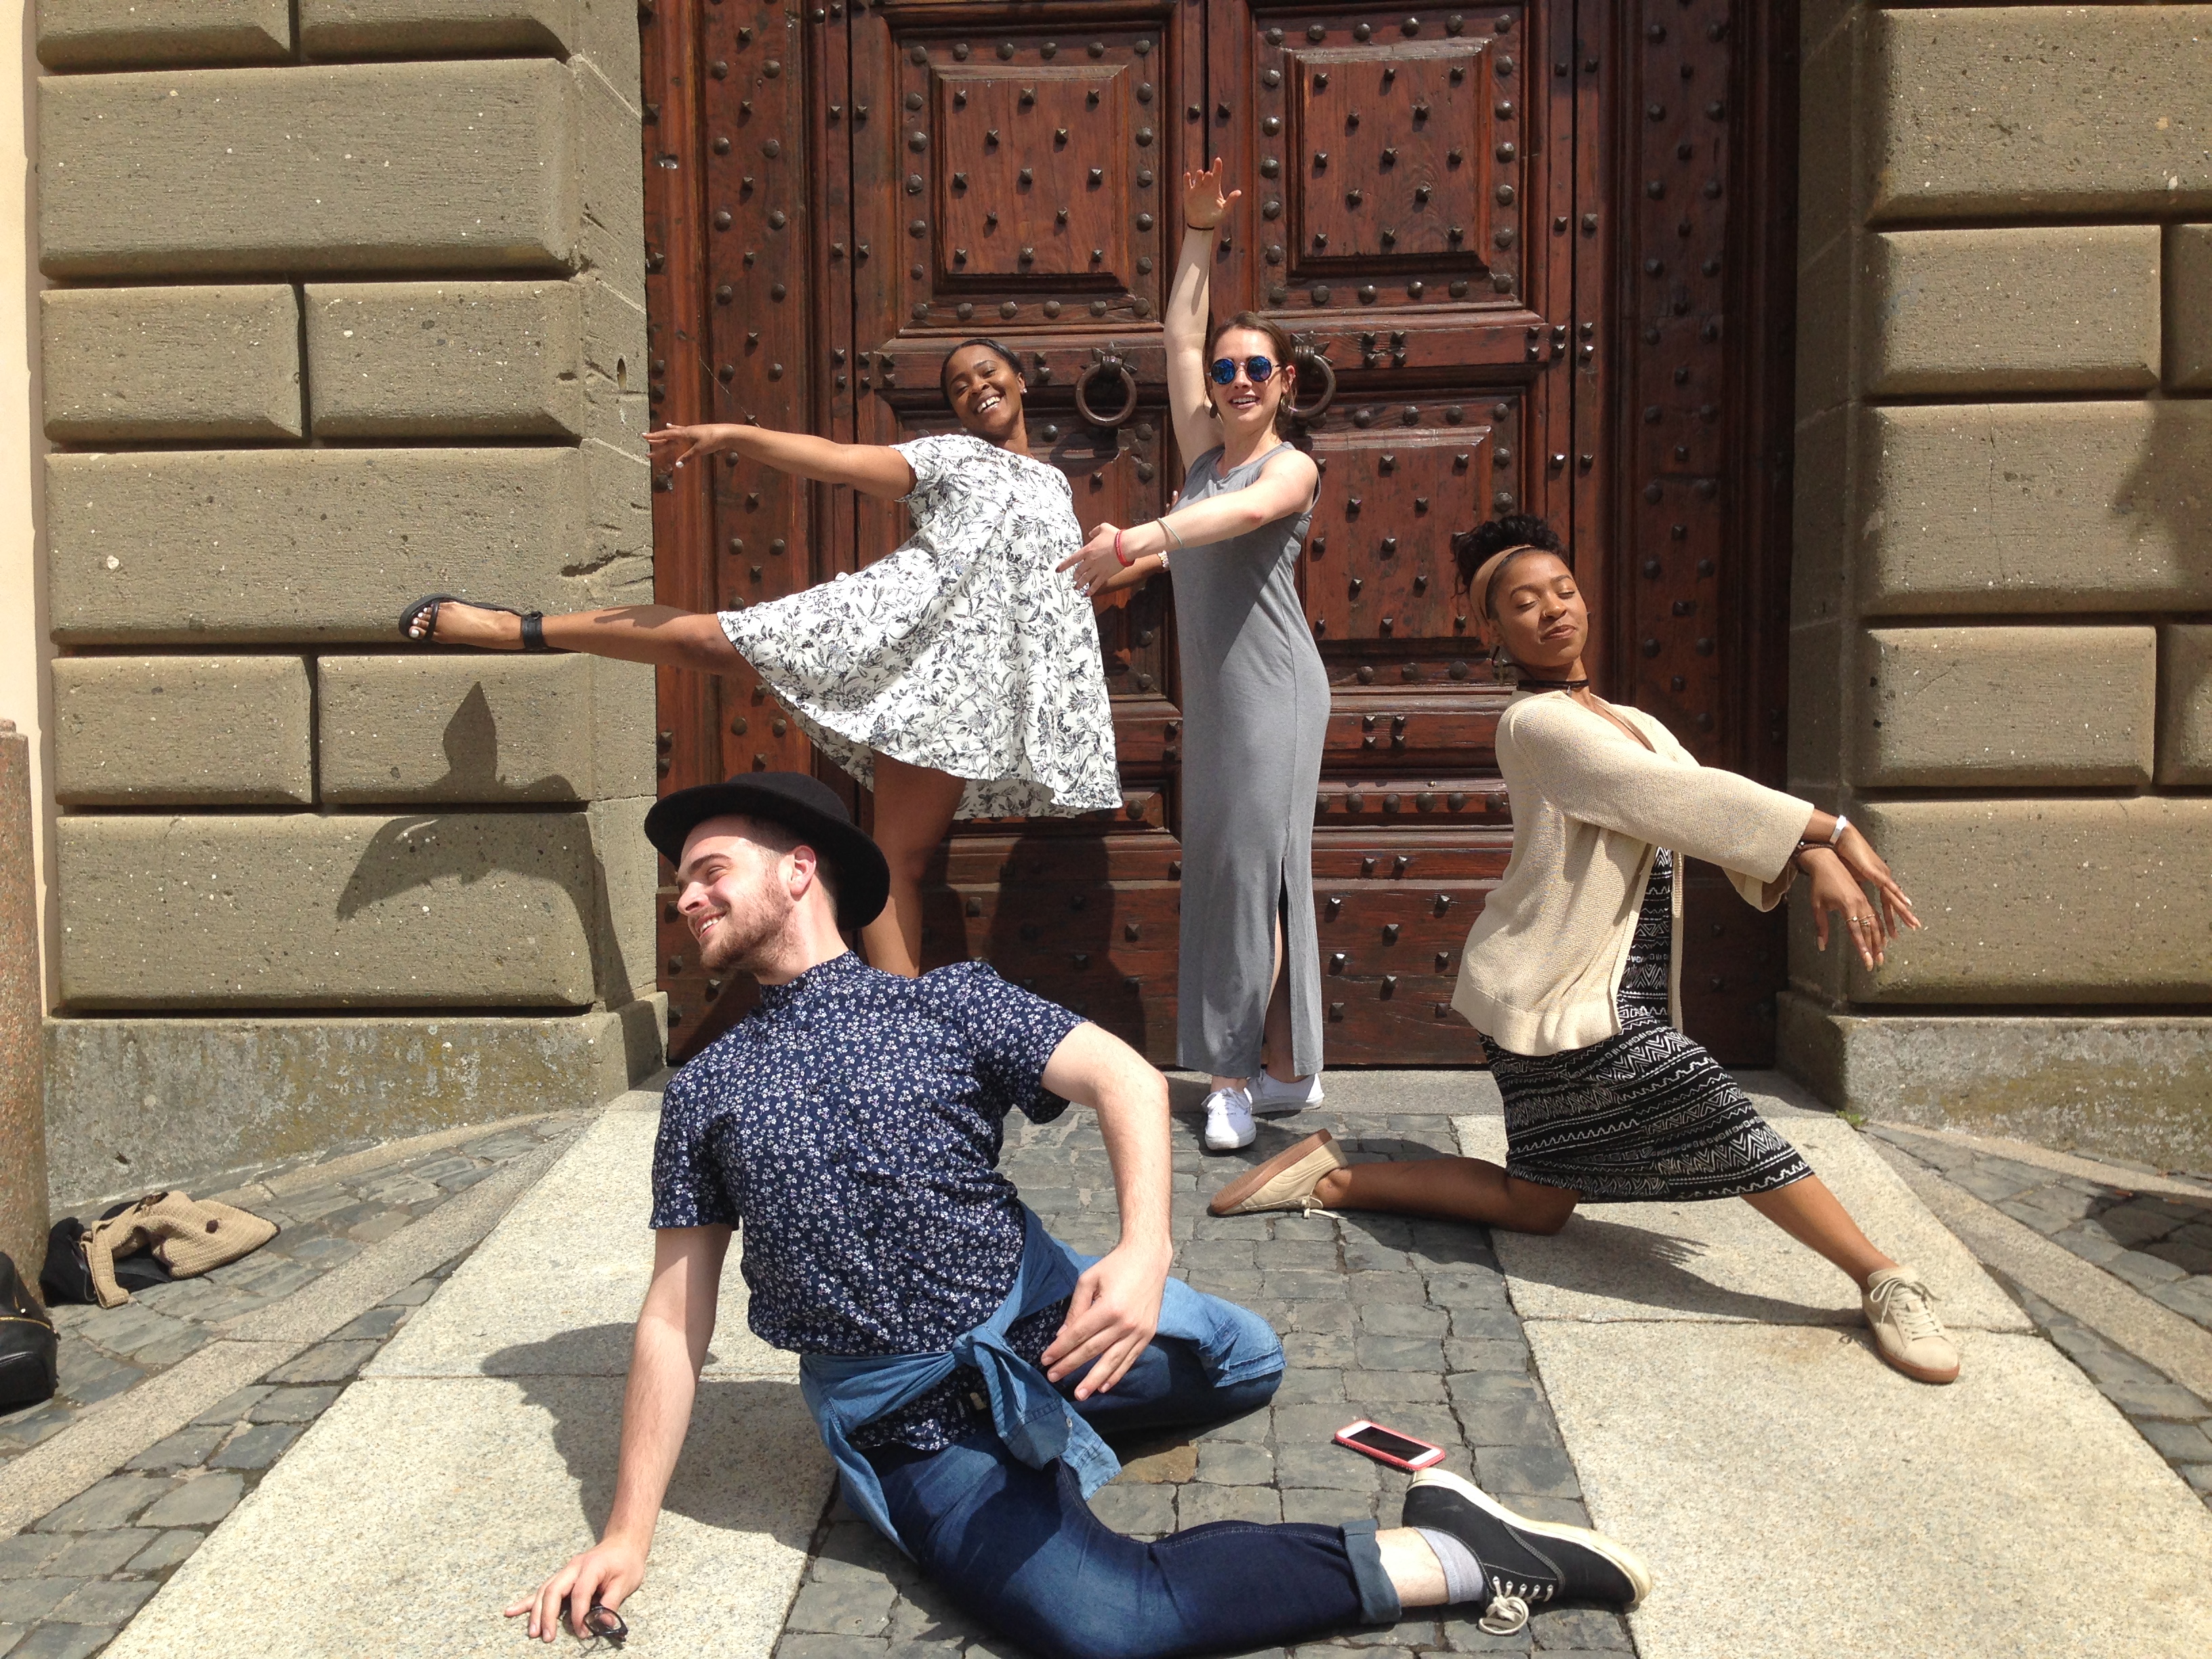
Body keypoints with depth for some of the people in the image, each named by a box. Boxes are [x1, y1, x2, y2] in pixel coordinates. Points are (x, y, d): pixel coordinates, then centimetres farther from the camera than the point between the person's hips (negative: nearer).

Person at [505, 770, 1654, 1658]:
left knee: (1240, 1358, -23)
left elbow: (1126, 1078, -13)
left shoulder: (947, 1004, 0)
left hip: (1032, 1318, 1)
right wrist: (628, 1534, 1)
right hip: (905, 1428, -1)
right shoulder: (704, 1095, 7)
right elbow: (674, 1318, 7)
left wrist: (1145, 1249, -32)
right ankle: (1445, 1557, -12)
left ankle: (1054, 1412, 8)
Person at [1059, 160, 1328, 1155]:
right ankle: (1286, 1072, 19)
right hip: (1213, 690, 7)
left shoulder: (1293, 467, -5)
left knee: (1253, 866, -9)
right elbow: (1178, 337, 16)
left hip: (1272, 688, -7)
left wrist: (1137, 539, -38)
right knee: (1228, 870, 8)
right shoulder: (1205, 448, 14)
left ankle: (1242, 1073, -3)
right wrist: (1200, 236, 17)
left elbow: (1246, 511, -27)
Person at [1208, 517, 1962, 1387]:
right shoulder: (1537, 723, -12)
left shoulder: (1637, 726, 17)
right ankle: (1884, 1281, 0)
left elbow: (1710, 812, 4)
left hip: (1611, 997, 10)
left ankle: (1330, 1179, 20)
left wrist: (1818, 864, -14)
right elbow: (1687, 799, -21)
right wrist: (1835, 830, -19)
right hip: (1559, 999, -10)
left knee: (1536, 1206, 14)